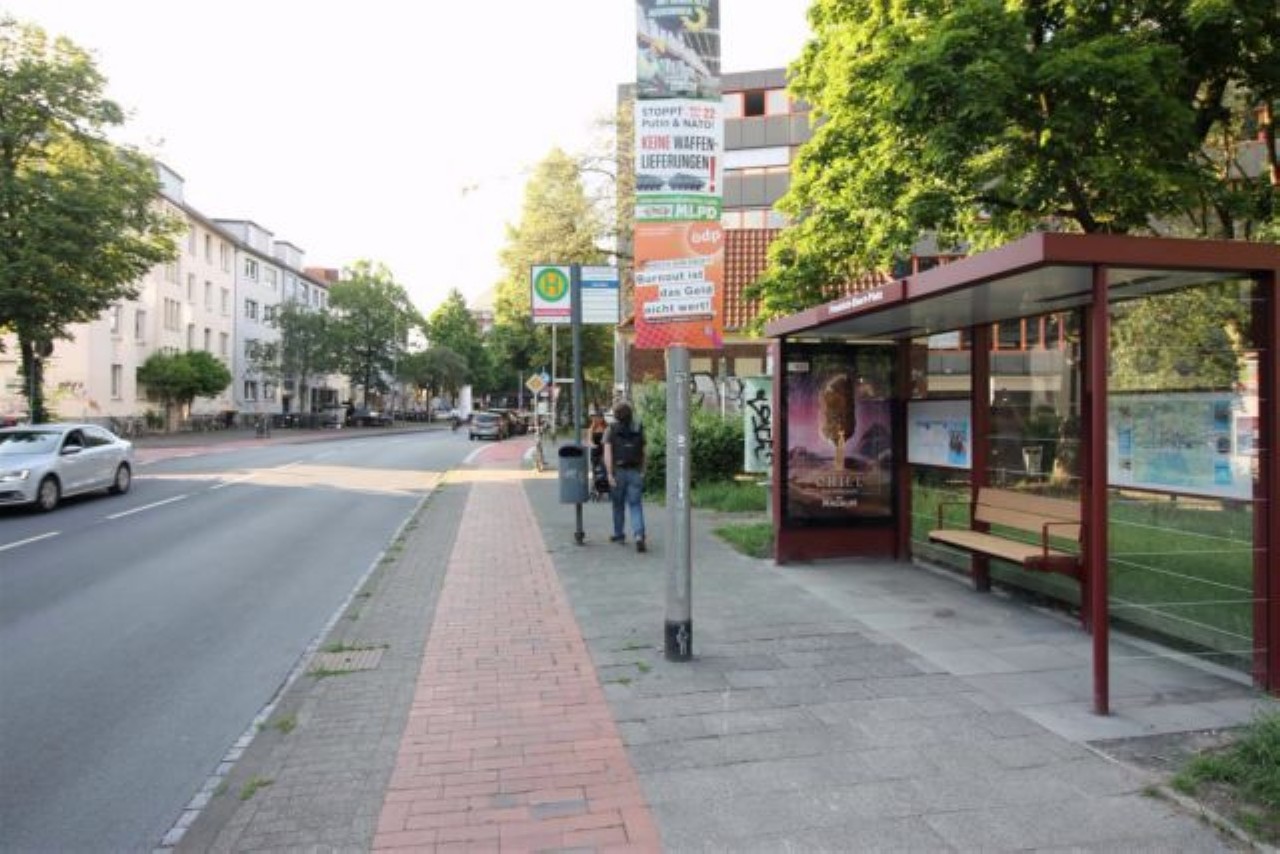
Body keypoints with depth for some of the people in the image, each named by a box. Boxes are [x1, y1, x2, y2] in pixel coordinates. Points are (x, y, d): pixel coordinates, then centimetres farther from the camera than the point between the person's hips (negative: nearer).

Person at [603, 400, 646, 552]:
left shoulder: (611, 430, -4)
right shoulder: (638, 429, 4)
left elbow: (607, 453, -13)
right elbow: (643, 453, 8)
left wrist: (610, 474, -14)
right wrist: (642, 471, 17)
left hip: (618, 471, -1)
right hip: (635, 472, 1)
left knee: (618, 505, 16)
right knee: (635, 506, -1)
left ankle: (619, 534, 29)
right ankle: (639, 536, -19)